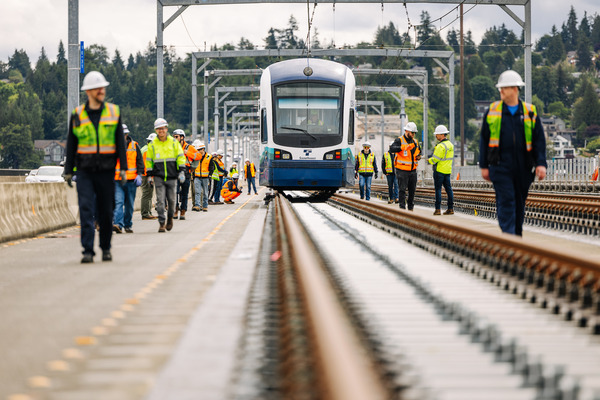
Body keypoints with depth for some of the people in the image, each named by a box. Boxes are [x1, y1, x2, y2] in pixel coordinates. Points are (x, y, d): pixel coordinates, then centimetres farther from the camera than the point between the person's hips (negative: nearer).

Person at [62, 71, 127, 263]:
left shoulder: (113, 112, 4)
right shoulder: (77, 115, 3)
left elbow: (120, 142, 5)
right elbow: (71, 145, 7)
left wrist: (123, 168, -2)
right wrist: (68, 171, 5)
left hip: (106, 171, 1)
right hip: (84, 171, -1)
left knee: (105, 212, 7)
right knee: (86, 210, -10)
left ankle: (106, 248, 23)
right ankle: (88, 251, -11)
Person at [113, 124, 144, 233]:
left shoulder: (134, 145, 7)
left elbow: (140, 161, 8)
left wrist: (139, 174, -4)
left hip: (131, 180, 1)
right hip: (117, 180, -1)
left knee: (129, 204, 8)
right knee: (118, 202, -15)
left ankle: (128, 225, 20)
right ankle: (118, 224, -25)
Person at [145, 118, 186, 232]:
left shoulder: (174, 142, 5)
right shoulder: (152, 144, 5)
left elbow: (180, 157, 7)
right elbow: (149, 161, 11)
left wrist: (181, 171, -1)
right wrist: (150, 175, 6)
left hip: (171, 177, 0)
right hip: (159, 177, 0)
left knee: (171, 200, 7)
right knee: (160, 200, -7)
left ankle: (170, 217, 30)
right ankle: (161, 223, -5)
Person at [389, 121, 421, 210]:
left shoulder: (415, 142, 13)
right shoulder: (399, 140, -7)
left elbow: (419, 152, 29)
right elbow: (392, 149, -25)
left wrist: (418, 157, 5)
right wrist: (403, 147, -40)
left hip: (413, 170, 6)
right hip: (402, 170, -6)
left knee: (412, 190, 9)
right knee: (402, 190, -6)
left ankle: (411, 207, 19)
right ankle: (402, 207, -3)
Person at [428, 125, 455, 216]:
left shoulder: (441, 146, -18)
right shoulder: (450, 144, 11)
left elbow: (435, 159, -17)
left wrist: (430, 160, 1)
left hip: (439, 170, -8)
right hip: (448, 170, 8)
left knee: (438, 189, -4)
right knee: (448, 188, 8)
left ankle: (438, 209, -5)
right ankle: (450, 208, 8)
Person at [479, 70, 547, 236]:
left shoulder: (530, 112, 6)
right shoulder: (492, 111, 5)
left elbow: (539, 140, 5)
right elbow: (484, 140, 9)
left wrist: (541, 164, -7)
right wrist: (484, 166, 5)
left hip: (523, 167, 2)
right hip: (500, 166, -2)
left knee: (519, 203, 10)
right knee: (506, 201, -12)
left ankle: (518, 235, 24)